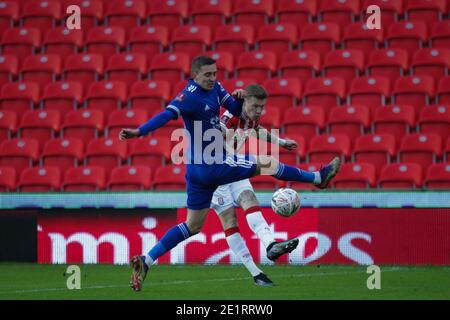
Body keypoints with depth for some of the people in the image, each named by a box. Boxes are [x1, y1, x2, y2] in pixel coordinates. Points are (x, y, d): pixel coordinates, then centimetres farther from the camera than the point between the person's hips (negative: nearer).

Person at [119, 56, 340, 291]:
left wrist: (240, 98, -8)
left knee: (192, 226, 14)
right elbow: (168, 114, -33)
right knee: (266, 163, 2)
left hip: (199, 171, 9)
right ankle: (318, 178, 23)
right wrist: (139, 131, -48)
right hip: (213, 168, -9)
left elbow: (235, 110, 15)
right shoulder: (190, 96, -19)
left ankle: (145, 262, 12)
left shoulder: (214, 87, 8)